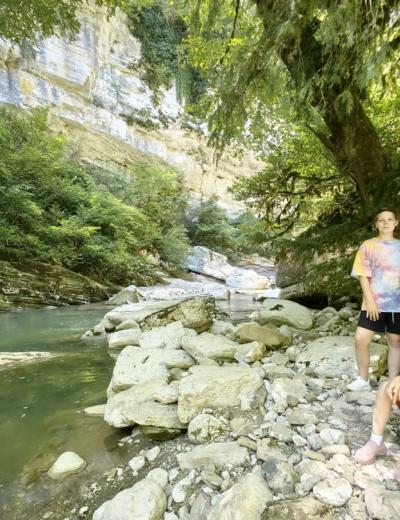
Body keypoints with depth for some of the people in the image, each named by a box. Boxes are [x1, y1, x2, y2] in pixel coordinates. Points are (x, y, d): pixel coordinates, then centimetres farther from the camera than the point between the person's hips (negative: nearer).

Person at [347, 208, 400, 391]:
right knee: (361, 339, -8)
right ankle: (363, 380, 10)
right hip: (375, 303, -2)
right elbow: (363, 275, -4)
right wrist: (370, 300, -12)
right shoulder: (368, 246, 1)